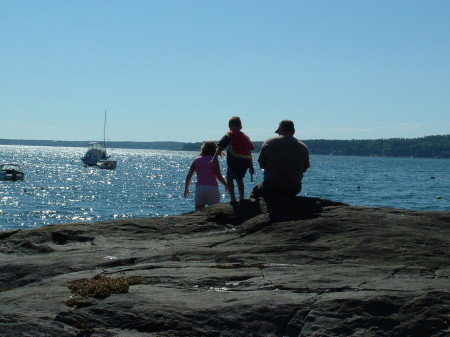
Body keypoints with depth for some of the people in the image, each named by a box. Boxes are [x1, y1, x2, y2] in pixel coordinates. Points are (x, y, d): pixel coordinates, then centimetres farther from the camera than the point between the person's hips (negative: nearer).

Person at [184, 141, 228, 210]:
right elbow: (218, 175, -6)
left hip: (199, 188, 3)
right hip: (212, 188, -3)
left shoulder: (196, 160, 14)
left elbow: (189, 176, 12)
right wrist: (226, 185, 9)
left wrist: (186, 189, 24)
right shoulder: (214, 160, 4)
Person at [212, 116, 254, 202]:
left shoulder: (229, 136, 3)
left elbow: (220, 148, -7)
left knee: (229, 179, 8)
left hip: (234, 161, -5)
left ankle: (233, 198, -5)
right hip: (245, 162, 5)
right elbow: (249, 153, 17)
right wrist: (251, 167, 21)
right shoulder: (245, 137, 17)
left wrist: (214, 159, -9)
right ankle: (241, 198, 24)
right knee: (239, 178, 24)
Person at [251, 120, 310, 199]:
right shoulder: (303, 147, 0)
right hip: (294, 190, 3)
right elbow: (304, 169, 10)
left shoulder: (269, 143, -4)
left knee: (254, 193, 23)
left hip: (271, 189, -3)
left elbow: (262, 165, 2)